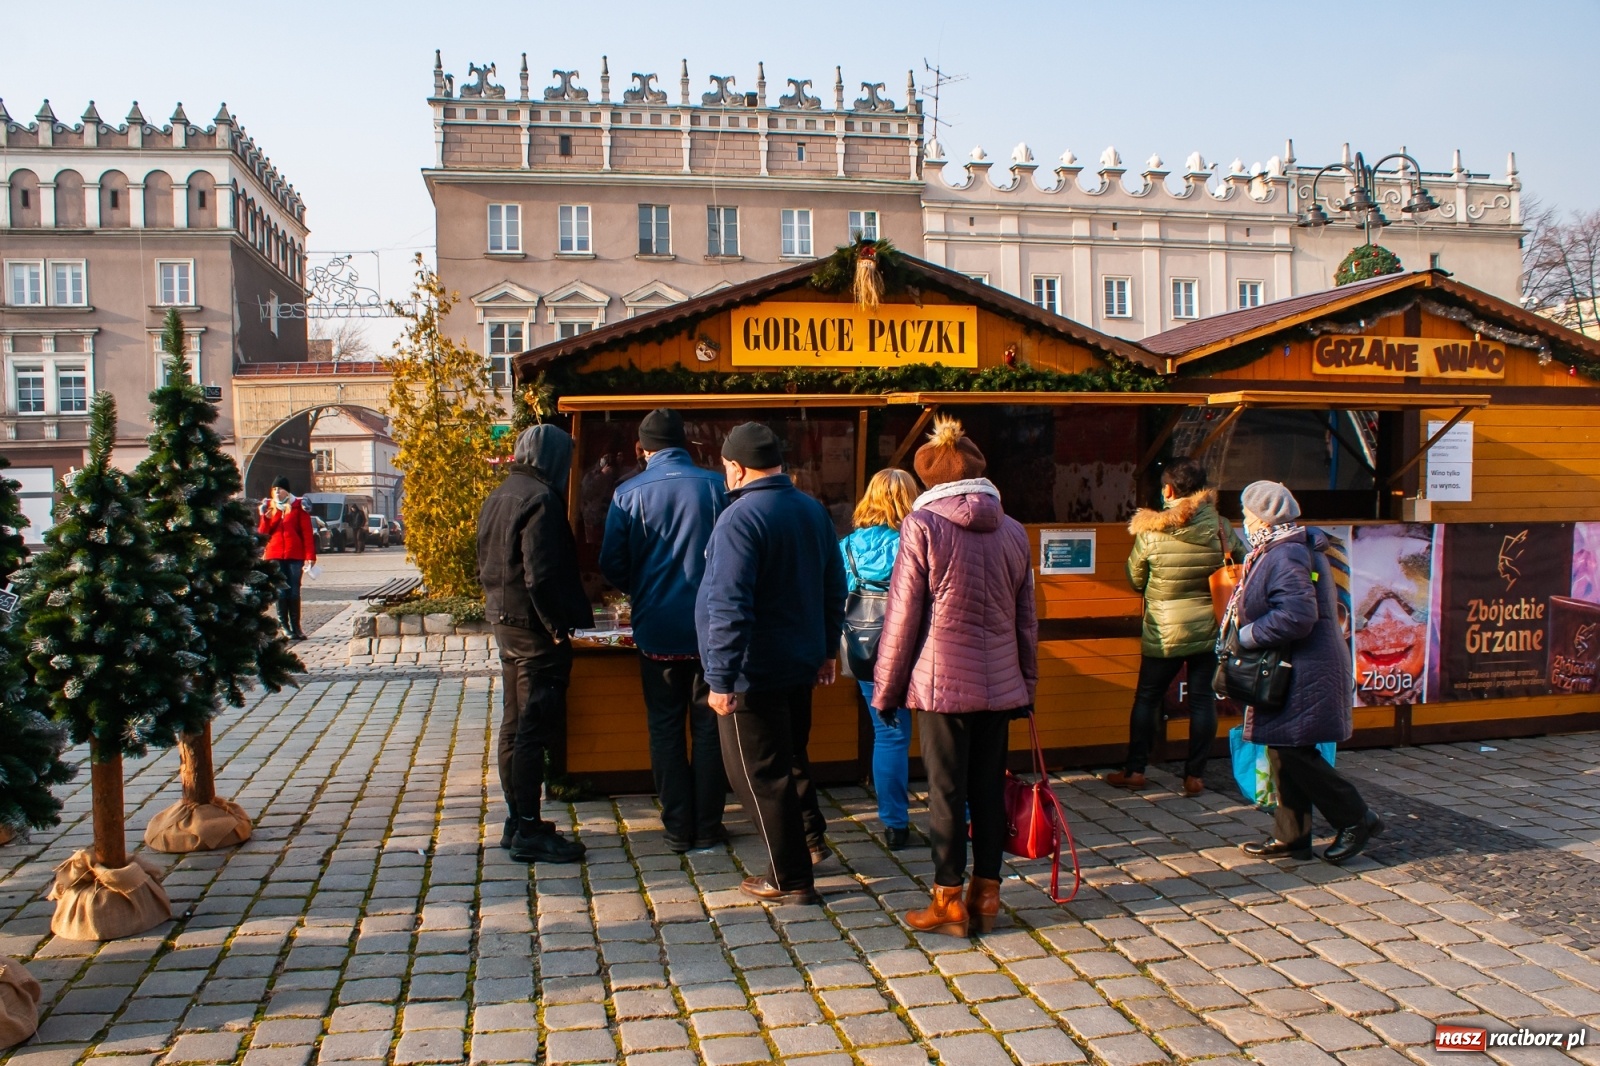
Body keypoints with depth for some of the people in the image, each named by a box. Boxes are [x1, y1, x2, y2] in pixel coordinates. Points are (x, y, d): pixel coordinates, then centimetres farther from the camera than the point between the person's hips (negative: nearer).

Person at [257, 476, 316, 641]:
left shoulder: (298, 506, 2)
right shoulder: (269, 507, 11)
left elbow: (307, 532, -2)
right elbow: (263, 532, 8)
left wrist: (310, 556, -9)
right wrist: (265, 516, -10)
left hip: (295, 555, -2)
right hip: (275, 555, 2)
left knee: (294, 591, 2)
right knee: (281, 591, 2)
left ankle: (295, 626, 8)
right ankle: (284, 626, 7)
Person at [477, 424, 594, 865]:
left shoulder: (498, 497, 12)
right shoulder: (540, 499, -17)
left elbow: (485, 565, 17)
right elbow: (541, 576, -24)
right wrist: (560, 626, -17)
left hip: (505, 622, 10)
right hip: (535, 628, -10)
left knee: (514, 725, 15)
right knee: (535, 729, -4)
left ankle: (516, 821, 25)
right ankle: (528, 832, 1)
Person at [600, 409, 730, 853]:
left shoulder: (628, 494, -6)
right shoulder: (716, 486, -6)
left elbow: (612, 565, -4)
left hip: (657, 628, 0)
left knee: (665, 728, 12)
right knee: (708, 726, 11)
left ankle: (678, 828, 16)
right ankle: (707, 826, 16)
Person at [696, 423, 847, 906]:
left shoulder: (740, 518, -20)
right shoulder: (813, 511, 5)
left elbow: (729, 608, -25)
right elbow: (834, 588, 13)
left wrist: (721, 679, -22)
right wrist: (827, 648, 23)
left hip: (754, 671, -8)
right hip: (801, 663, 8)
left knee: (760, 773, 3)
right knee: (792, 754, 26)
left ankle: (791, 879, 11)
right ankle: (810, 836, 38)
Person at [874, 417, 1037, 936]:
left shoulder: (922, 525, -7)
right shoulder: (1013, 530, 7)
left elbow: (903, 615, -7)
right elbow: (1026, 617, 12)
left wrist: (886, 688, 0)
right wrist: (1027, 683, 20)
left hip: (942, 680, -4)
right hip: (1000, 683, 5)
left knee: (947, 791, 3)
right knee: (989, 788, 11)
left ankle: (949, 902, 12)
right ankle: (986, 894, 20)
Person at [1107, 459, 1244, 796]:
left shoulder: (1150, 531, -13)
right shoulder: (1219, 527, -7)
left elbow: (1135, 578, -1)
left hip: (1163, 631, -2)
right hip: (1208, 627, 2)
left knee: (1147, 698, 11)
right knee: (1203, 699, 9)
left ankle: (1134, 770, 16)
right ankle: (1195, 775, 13)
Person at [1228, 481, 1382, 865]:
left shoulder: (1286, 557, -19)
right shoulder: (1276, 552, 15)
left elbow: (1296, 616, -29)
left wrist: (1246, 635, -18)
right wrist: (1245, 632, 10)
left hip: (1304, 673, -11)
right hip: (1291, 671, 11)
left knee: (1293, 752, -6)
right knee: (1284, 752, 12)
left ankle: (1357, 819, 7)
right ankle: (1290, 836, 18)